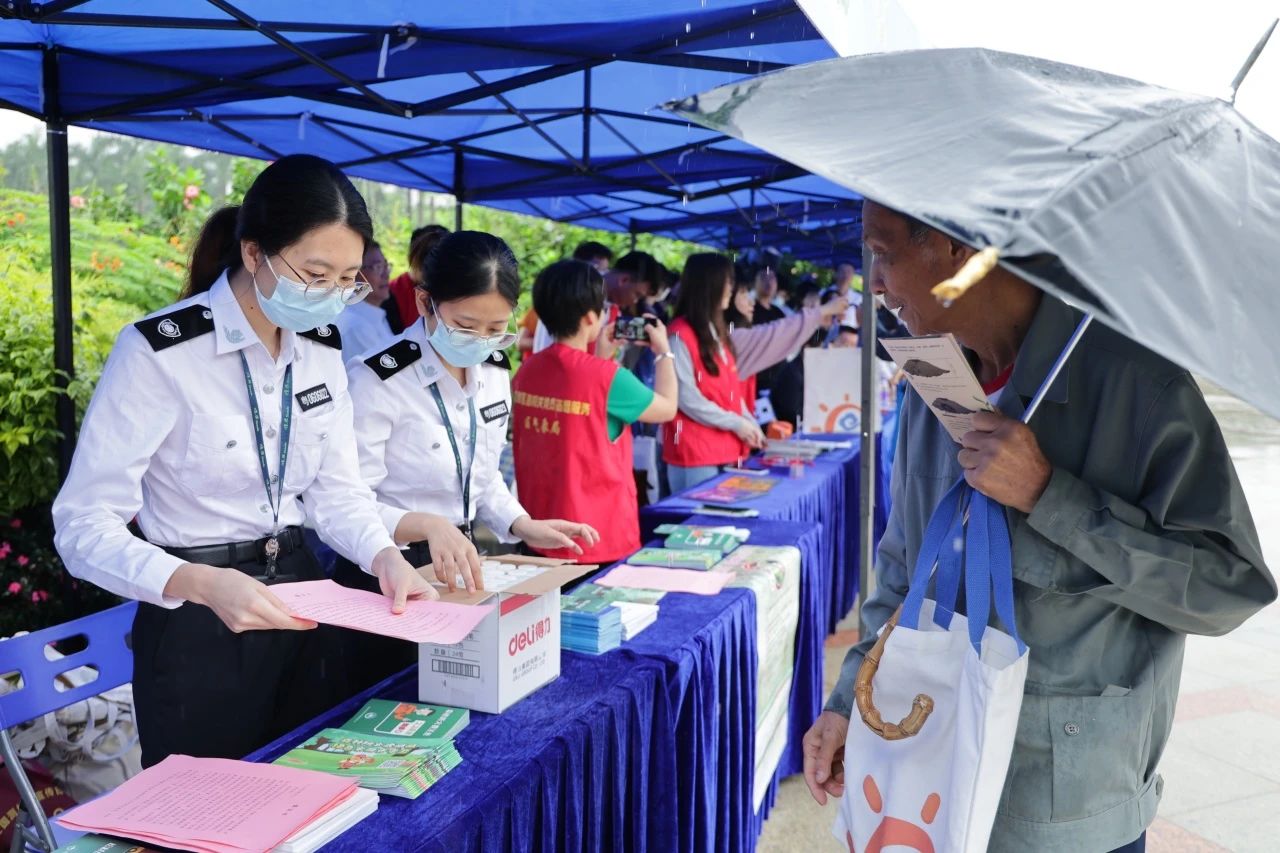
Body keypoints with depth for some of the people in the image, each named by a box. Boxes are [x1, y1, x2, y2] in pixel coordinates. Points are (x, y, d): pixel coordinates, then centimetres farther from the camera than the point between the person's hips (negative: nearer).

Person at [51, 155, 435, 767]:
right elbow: (83, 525, -22)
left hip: (299, 602, 6)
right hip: (198, 623, -6)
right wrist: (202, 583, -38)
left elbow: (337, 489, 3)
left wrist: (383, 556, -17)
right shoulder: (161, 352, -20)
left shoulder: (322, 347, 0)